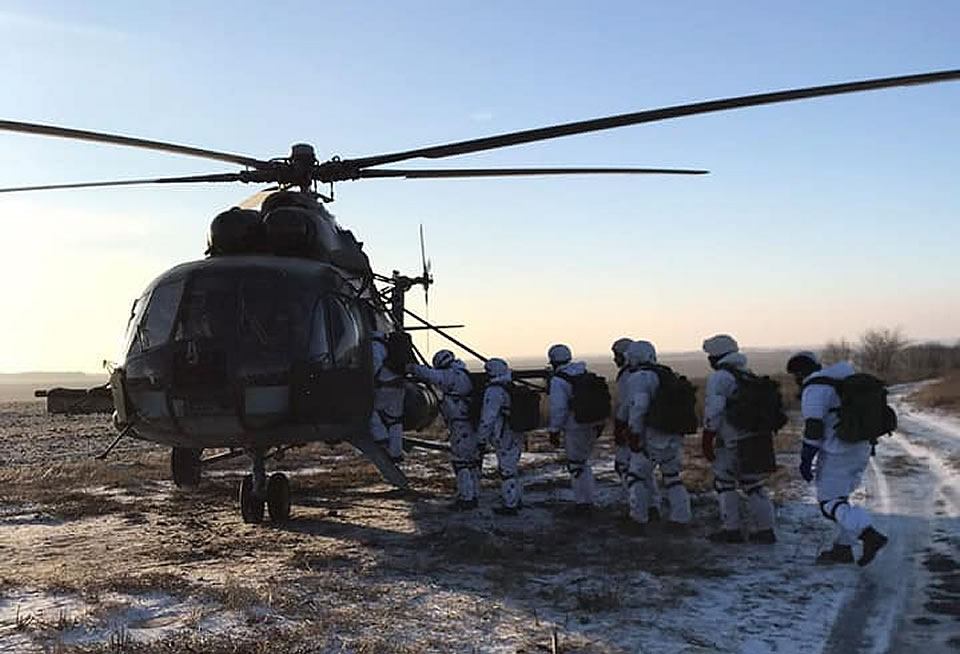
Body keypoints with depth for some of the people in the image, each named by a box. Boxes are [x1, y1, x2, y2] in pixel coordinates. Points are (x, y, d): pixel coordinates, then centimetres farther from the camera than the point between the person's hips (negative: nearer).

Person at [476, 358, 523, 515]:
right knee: (509, 469, 21)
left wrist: (481, 438, -13)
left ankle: (510, 505, 5)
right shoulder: (508, 390, 12)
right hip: (513, 437, 10)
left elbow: (487, 418, -20)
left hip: (505, 440, -10)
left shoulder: (494, 392, -18)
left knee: (506, 471, -2)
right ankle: (517, 500, 31)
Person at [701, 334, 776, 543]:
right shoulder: (748, 375, 15)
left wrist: (707, 440, -12)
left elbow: (713, 412, -17)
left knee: (724, 484, 4)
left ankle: (732, 530, 5)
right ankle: (765, 529, 12)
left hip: (730, 442, -7)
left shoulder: (719, 377, -11)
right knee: (752, 484, 12)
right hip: (753, 438, 8)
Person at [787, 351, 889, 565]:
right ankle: (843, 548, 17)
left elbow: (813, 425, -19)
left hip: (838, 451, -9)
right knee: (838, 498, 18)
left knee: (830, 503, -4)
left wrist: (806, 459, -16)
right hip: (860, 449, 9)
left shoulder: (814, 388, -11)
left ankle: (870, 536, -20)